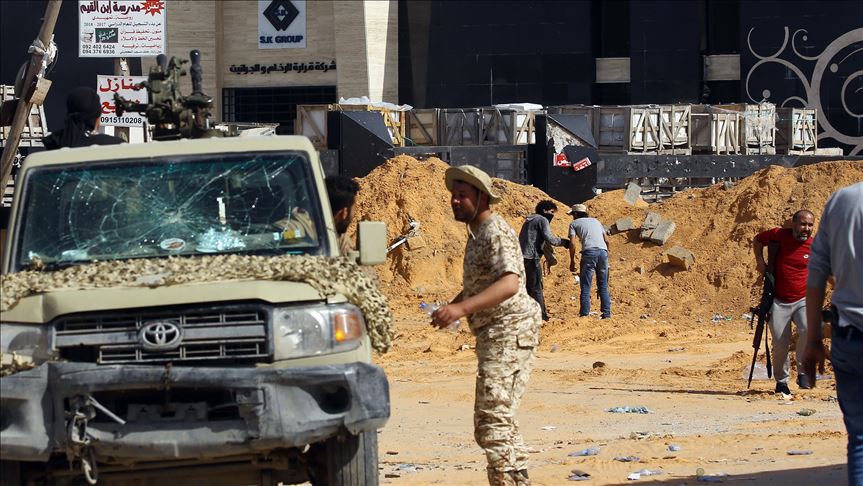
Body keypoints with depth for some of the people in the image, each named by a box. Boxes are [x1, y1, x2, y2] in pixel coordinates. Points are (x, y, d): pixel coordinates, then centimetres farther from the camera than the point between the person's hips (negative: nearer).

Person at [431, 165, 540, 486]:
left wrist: (462, 308, -38)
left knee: (492, 419, -16)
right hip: (494, 335, 11)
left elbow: (509, 284, -30)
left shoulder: (496, 233, -15)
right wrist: (450, 308, 15)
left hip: (509, 332, -11)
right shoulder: (476, 234, 18)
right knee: (500, 418, 18)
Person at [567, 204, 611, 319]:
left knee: (585, 286, -3)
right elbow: (607, 240, 22)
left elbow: (572, 243, 2)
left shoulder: (574, 224, 14)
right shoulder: (596, 221, 28)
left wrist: (572, 261, 8)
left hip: (589, 252, -5)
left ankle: (584, 314, -11)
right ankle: (606, 313, 6)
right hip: (603, 251, 5)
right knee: (603, 286, 11)